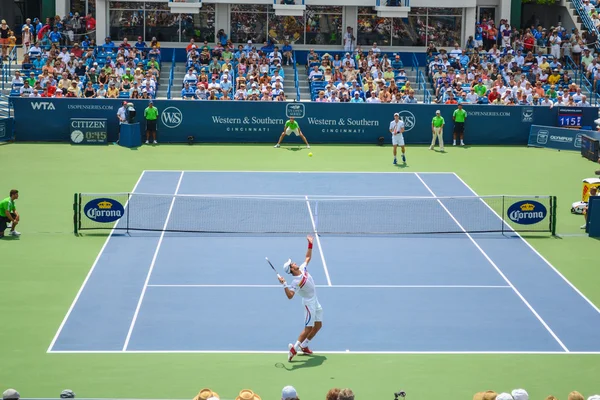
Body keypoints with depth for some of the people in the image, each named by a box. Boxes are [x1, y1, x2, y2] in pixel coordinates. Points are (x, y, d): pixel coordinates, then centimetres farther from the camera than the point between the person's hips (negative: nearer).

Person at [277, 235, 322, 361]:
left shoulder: (302, 269, -2)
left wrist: (310, 244, 6)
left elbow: (308, 257, 14)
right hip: (309, 302, -9)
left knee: (318, 325, 13)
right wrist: (284, 284, -48)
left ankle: (304, 346, 23)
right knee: (308, 328, -11)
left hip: (315, 301, 9)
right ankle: (294, 348, -8)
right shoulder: (296, 282, -26)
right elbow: (290, 295, -36)